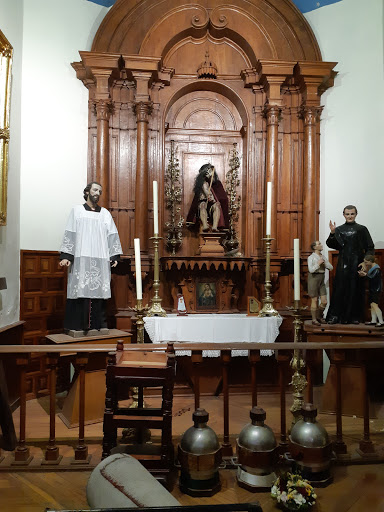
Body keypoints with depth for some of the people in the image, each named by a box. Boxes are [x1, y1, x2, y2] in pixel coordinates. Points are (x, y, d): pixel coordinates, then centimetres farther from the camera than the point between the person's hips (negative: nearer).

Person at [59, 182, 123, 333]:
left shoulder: (105, 213, 15)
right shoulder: (77, 210, 9)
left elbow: (112, 236, 10)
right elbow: (69, 234, 3)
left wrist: (114, 256, 0)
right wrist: (66, 256, -7)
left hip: (101, 260, 2)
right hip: (81, 258, -2)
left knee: (99, 290, 0)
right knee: (80, 290, -5)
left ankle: (97, 324, 7)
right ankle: (77, 325, 2)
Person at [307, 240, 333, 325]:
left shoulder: (323, 257, 12)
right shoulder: (311, 257, -7)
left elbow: (331, 268, 7)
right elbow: (311, 270, -17)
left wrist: (324, 263, -7)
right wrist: (318, 264, -14)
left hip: (321, 280, 6)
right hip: (314, 279, -6)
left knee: (324, 302, 4)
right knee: (315, 300, 0)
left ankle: (319, 316, 25)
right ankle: (314, 319, 13)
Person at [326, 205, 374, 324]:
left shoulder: (362, 229, 5)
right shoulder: (339, 229, 9)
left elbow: (370, 247, 3)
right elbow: (331, 245, 1)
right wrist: (332, 234, -15)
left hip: (356, 264, -1)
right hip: (343, 265, 1)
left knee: (355, 290, 2)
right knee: (340, 289, -1)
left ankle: (354, 317, 10)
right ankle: (335, 316, 1)